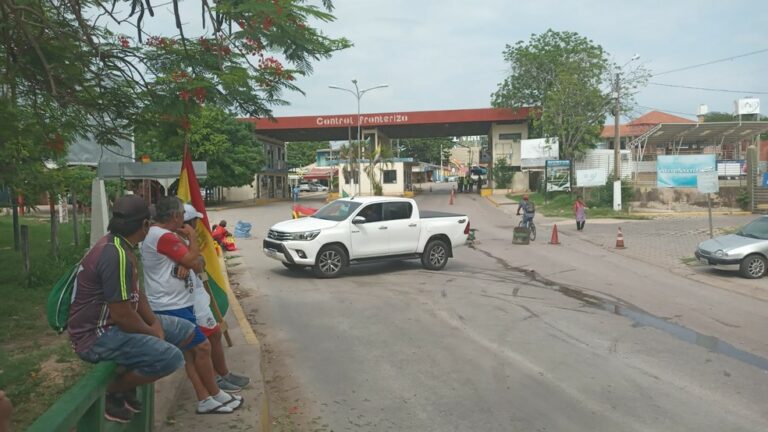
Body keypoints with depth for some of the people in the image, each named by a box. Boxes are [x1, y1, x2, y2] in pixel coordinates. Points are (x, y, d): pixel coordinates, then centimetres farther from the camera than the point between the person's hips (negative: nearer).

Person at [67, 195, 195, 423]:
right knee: (171, 358, -28)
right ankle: (112, 389, -3)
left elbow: (136, 293, 14)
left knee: (186, 331, 9)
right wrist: (153, 332, -8)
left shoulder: (120, 245, 7)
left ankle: (129, 380, 13)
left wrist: (155, 323, 0)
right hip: (96, 335, -10)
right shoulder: (116, 255, -25)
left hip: (114, 323, 10)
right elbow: (122, 315, -25)